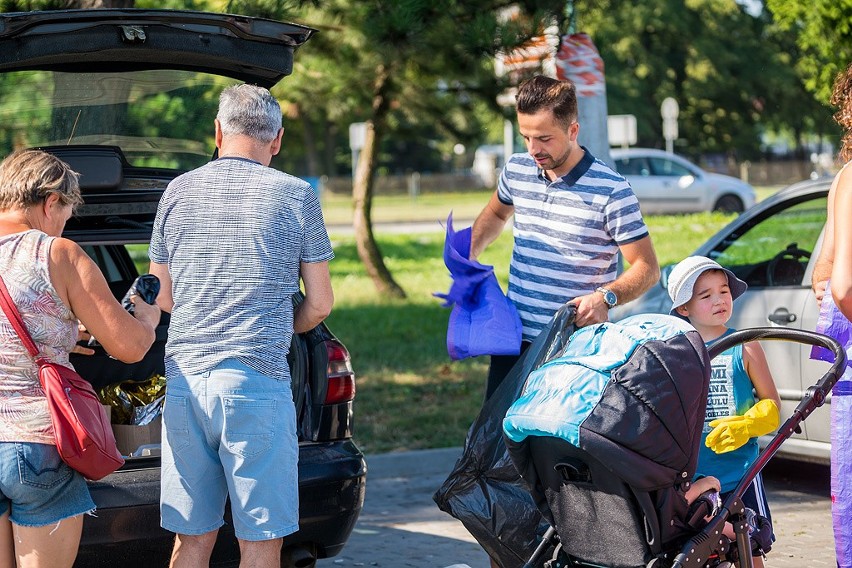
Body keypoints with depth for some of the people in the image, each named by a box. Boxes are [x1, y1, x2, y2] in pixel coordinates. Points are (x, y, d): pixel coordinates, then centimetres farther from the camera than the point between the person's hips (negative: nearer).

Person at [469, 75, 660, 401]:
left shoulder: (611, 191, -13)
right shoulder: (516, 170, 5)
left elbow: (647, 268, -11)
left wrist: (605, 296, -29)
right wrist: (468, 255, 10)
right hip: (514, 338, 5)